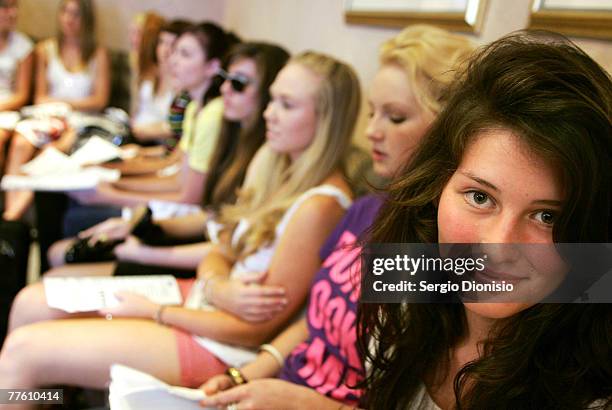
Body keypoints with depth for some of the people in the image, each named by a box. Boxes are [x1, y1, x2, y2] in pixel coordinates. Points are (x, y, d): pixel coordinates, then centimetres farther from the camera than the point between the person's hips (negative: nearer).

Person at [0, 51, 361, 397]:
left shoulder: (317, 206, -23)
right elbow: (220, 253, 10)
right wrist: (218, 286, -15)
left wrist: (152, 311, -11)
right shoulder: (269, 164, 4)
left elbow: (257, 328, -19)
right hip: (205, 300, 9)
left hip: (218, 348, -8)